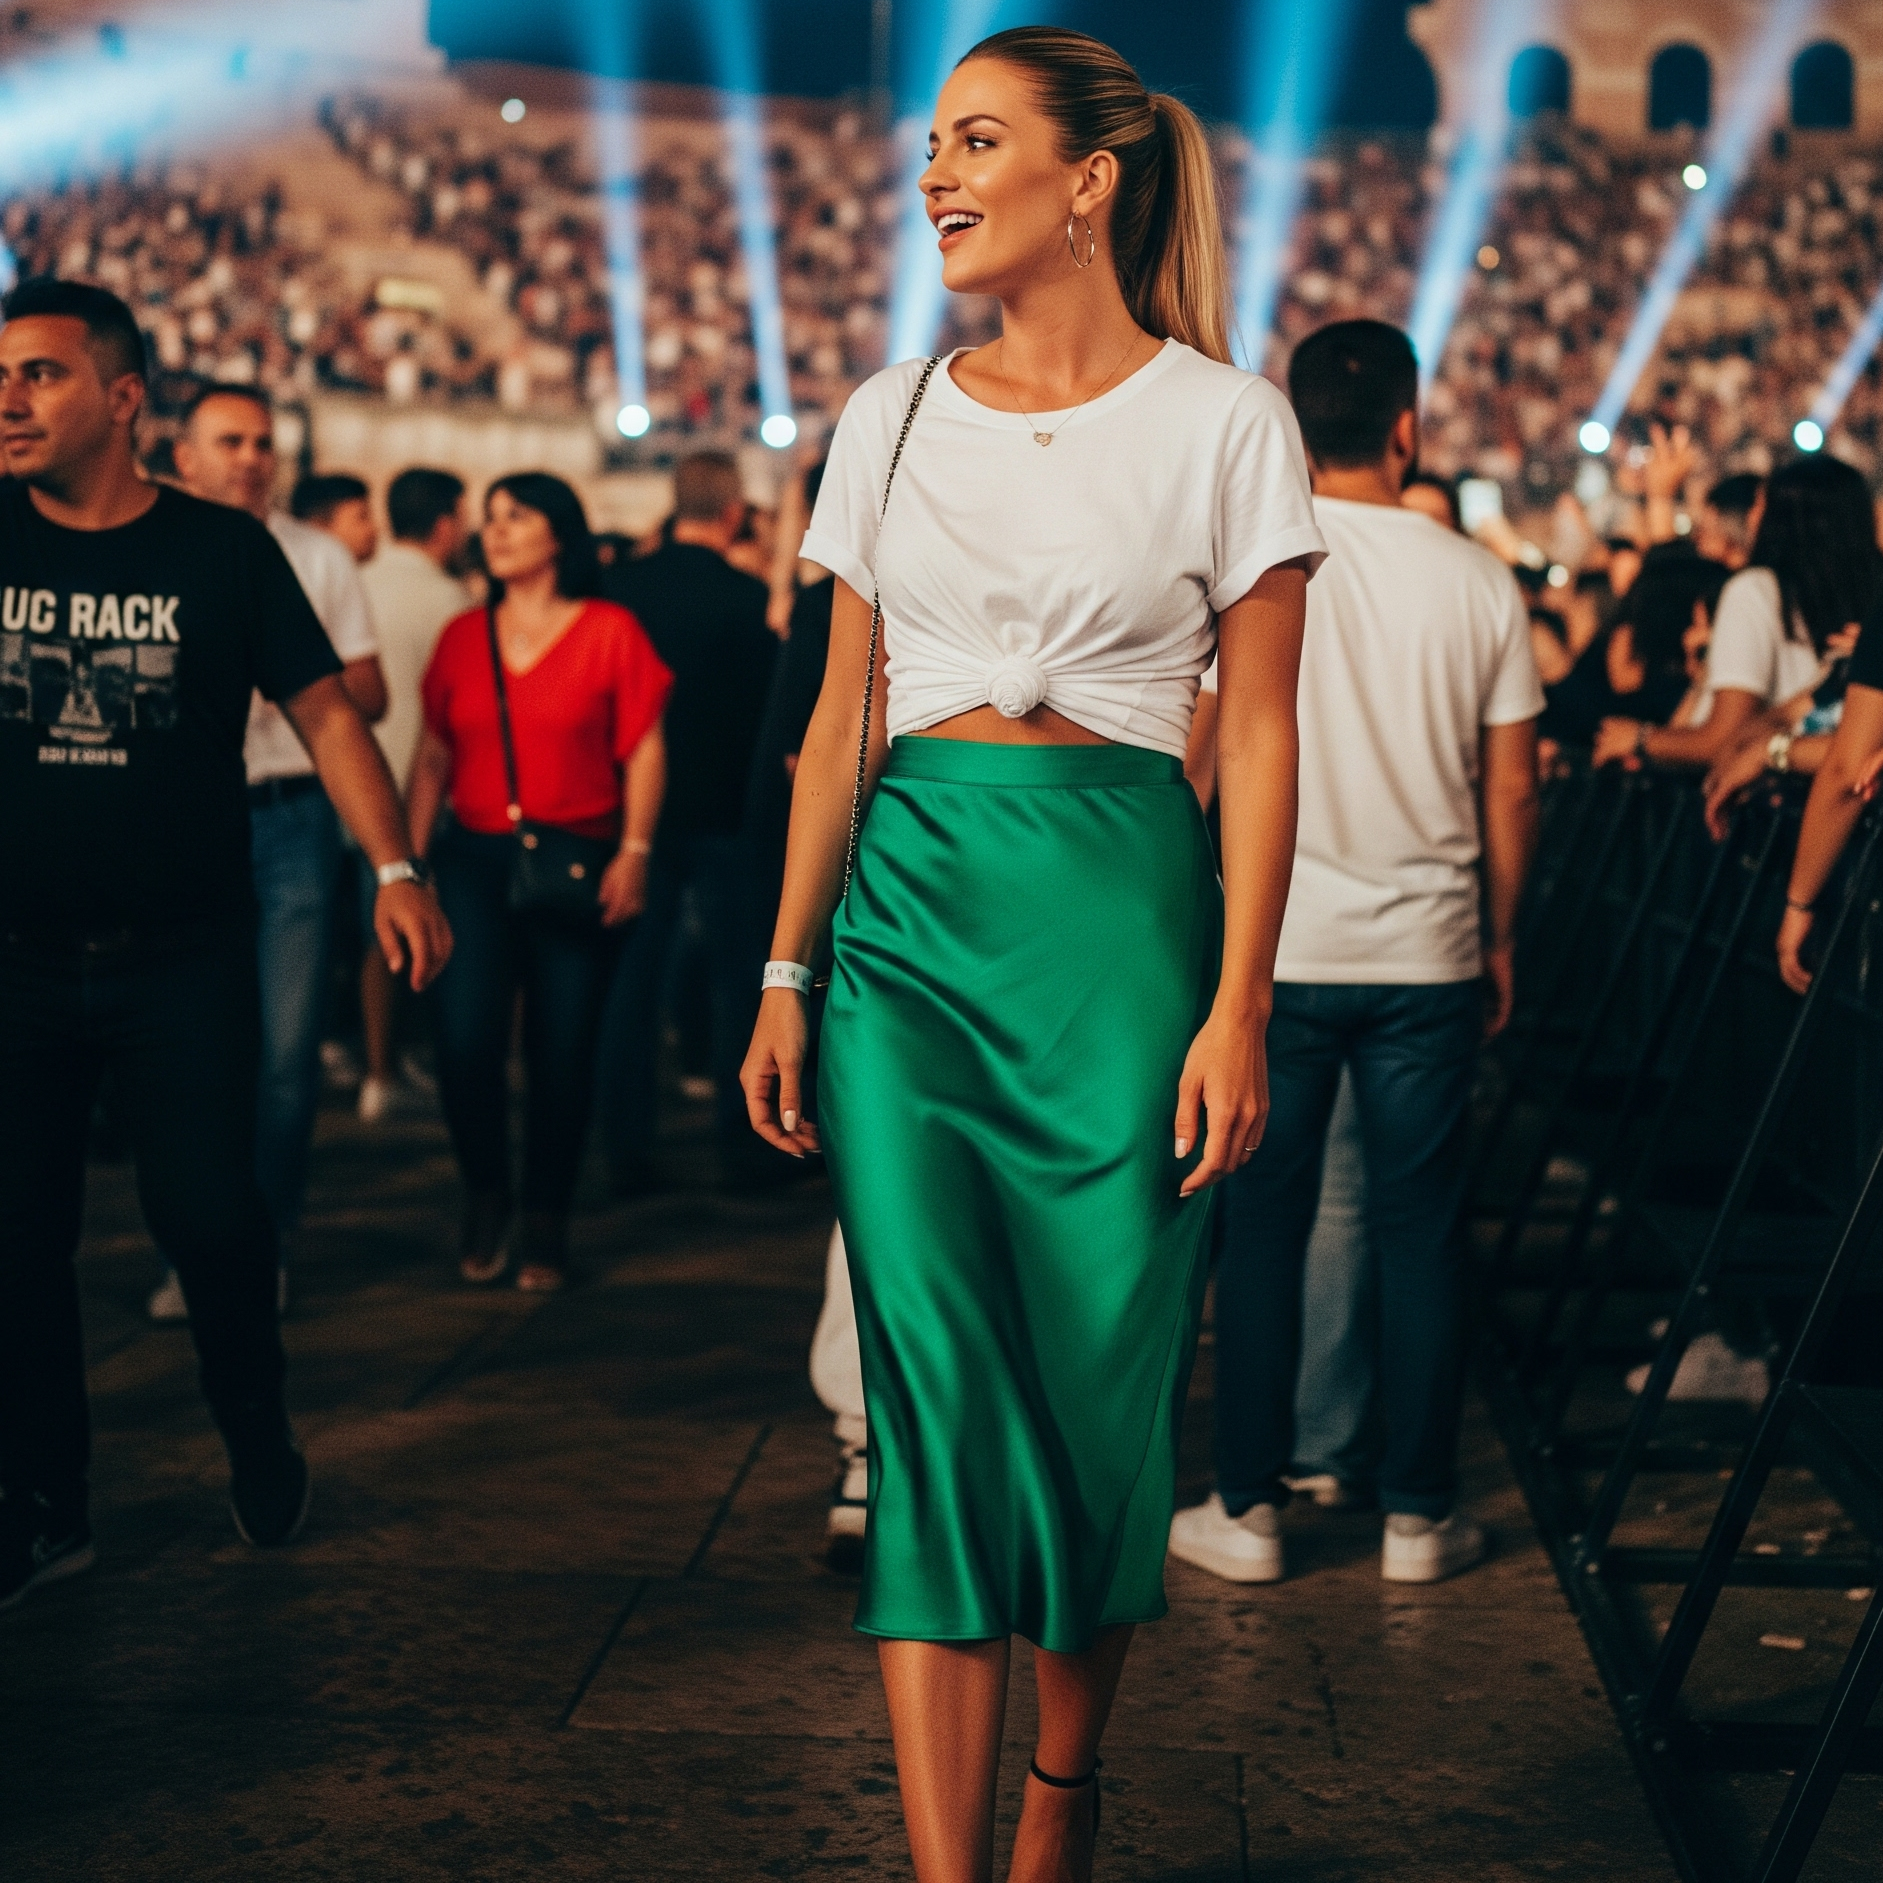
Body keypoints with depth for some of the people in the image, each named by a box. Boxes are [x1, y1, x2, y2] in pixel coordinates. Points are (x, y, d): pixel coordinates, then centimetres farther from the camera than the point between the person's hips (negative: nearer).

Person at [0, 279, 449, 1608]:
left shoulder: (223, 551, -1)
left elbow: (325, 710, -1)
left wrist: (397, 867, -9)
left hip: (184, 959, -2)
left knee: (211, 1214, -3)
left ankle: (261, 1443, 24)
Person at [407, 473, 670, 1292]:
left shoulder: (609, 631, 0)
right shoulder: (464, 636, 10)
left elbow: (644, 750, 0)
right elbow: (433, 756, 12)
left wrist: (634, 851, -9)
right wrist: (409, 857, 5)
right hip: (474, 857, 2)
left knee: (561, 1054, 1)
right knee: (465, 1040, -11)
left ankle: (545, 1226, 17)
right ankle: (485, 1200, 13)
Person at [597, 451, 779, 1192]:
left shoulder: (620, 585, -3)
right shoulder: (747, 596, -13)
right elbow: (767, 704, -10)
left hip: (643, 801, 3)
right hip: (725, 805, -3)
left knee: (635, 971, 8)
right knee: (738, 971, 8)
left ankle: (627, 1145, 8)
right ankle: (741, 1138, 11)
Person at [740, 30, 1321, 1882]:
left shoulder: (1221, 422, 1)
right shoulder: (893, 415, 11)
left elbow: (1260, 737, -1)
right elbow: (840, 724, 13)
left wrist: (1238, 1005, -9)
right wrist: (786, 979, 8)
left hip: (1121, 908, -2)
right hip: (911, 904, 2)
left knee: (1101, 1376, 3)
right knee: (934, 1374, -7)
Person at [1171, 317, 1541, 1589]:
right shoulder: (1478, 583, 0)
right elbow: (1512, 785, 4)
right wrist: (1501, 937, 15)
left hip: (1274, 951, -1)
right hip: (1430, 957, 1)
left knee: (1264, 1230, 6)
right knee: (1420, 1234, 7)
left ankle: (1249, 1510, 11)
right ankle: (1419, 1515, 13)